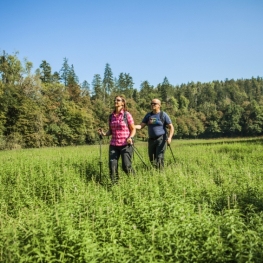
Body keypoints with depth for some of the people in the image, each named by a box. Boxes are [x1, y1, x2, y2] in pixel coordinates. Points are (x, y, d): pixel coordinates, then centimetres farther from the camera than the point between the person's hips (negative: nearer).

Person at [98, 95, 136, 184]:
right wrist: (104, 134, -3)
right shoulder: (111, 116, 10)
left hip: (125, 145, -4)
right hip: (113, 145, 4)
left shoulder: (127, 115, -2)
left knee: (126, 166, -7)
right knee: (112, 166, -2)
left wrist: (130, 137, -18)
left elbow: (133, 129, 0)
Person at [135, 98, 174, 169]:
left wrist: (169, 137, -17)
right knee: (152, 159, 9)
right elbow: (141, 126, 6)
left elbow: (171, 127, -2)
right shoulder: (148, 115, 11)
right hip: (151, 139, 5)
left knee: (159, 157, -11)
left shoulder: (163, 115, -1)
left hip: (161, 139, -5)